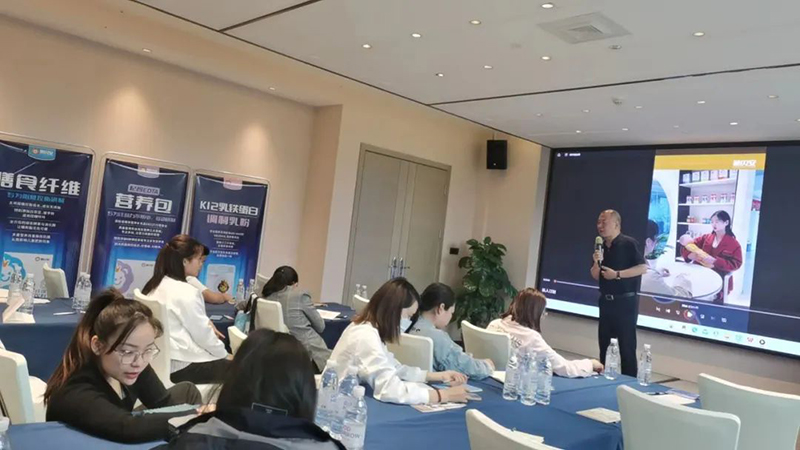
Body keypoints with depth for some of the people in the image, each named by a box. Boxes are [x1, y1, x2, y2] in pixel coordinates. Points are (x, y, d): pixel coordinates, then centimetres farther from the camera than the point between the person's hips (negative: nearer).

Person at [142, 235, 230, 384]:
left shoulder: (155, 285, 8)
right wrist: (225, 355, 0)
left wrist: (206, 324, 9)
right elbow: (203, 334, -13)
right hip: (179, 365, -9)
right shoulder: (186, 292, -18)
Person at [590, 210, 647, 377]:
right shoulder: (601, 247, 11)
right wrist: (597, 262, -7)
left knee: (627, 346, -2)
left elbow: (643, 267, -16)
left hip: (625, 302, -7)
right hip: (606, 301, 7)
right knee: (604, 343, 13)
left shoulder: (628, 243, -9)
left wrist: (617, 274, -19)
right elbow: (596, 276, 12)